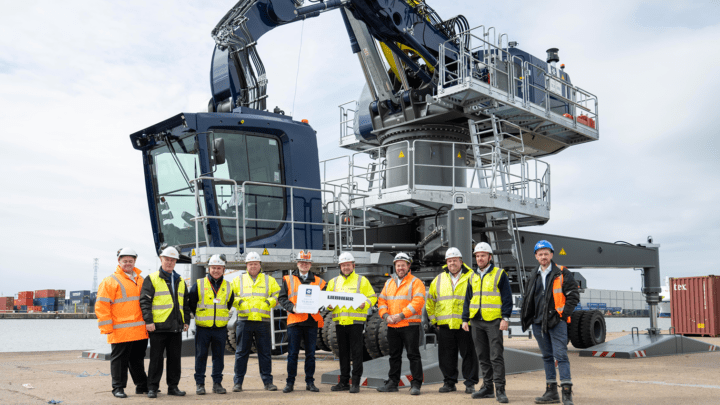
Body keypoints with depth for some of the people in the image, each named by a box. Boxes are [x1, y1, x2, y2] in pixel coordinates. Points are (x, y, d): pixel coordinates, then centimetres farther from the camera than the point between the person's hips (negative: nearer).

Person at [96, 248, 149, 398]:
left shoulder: (140, 280, 16)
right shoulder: (111, 281, -3)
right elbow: (101, 305, -8)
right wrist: (107, 327, -12)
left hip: (140, 331, 6)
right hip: (120, 332, -6)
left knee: (137, 359, 15)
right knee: (119, 359, 0)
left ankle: (142, 386, 23)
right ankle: (118, 388, 11)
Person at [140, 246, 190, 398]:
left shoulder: (180, 281, 17)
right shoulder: (151, 279, 0)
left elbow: (185, 304, 22)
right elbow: (145, 301, -7)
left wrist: (186, 321, 15)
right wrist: (148, 321, -14)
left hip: (176, 328, 5)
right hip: (158, 326, -5)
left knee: (175, 359, 9)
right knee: (156, 359, 0)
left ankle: (173, 387, 17)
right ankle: (152, 388, 8)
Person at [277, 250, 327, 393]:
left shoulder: (318, 281, 12)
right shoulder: (288, 279, 9)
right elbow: (282, 298, 4)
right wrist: (292, 307, -12)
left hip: (312, 321, 2)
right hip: (294, 321, -1)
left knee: (310, 354, 6)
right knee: (292, 353, 1)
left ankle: (310, 382, 15)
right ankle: (290, 383, 9)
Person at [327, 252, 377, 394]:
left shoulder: (362, 280, 4)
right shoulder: (333, 282, 15)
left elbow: (372, 297, 3)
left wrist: (365, 304, -17)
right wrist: (329, 305, -4)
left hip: (356, 322, -4)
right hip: (339, 322, 4)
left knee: (356, 353, -4)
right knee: (343, 353, 11)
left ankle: (356, 383, 2)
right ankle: (344, 382, 19)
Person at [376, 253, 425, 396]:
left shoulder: (416, 282, -3)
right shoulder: (389, 283, 16)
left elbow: (418, 302, -14)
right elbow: (381, 301, 14)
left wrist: (401, 315, -19)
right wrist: (386, 315, -4)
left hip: (410, 325, -6)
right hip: (392, 326, 6)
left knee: (413, 355, -5)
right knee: (394, 356, 13)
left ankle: (416, 384, 0)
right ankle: (392, 383, 21)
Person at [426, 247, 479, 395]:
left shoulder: (471, 277, 2)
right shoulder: (439, 279, 13)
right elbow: (430, 302, 19)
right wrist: (434, 320, 13)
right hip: (444, 326, 3)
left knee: (469, 355, 1)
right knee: (446, 356, 8)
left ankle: (470, 383, 12)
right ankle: (449, 382, 20)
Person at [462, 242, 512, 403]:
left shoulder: (499, 274, -1)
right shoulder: (474, 278, 16)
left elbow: (507, 298, -5)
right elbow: (468, 299, 19)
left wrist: (505, 318, -13)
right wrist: (465, 319, 12)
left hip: (494, 321, -6)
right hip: (477, 322, 6)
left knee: (496, 356, -7)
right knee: (483, 357, 10)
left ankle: (500, 389, -4)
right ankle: (487, 387, 18)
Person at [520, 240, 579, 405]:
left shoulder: (562, 273, -1)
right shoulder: (534, 277, 15)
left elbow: (573, 296, -4)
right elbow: (527, 299, 23)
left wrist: (564, 315, -10)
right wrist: (526, 317, 11)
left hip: (557, 322, -6)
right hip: (538, 323, 6)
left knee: (560, 355, -10)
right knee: (547, 357, 11)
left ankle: (567, 392, -7)